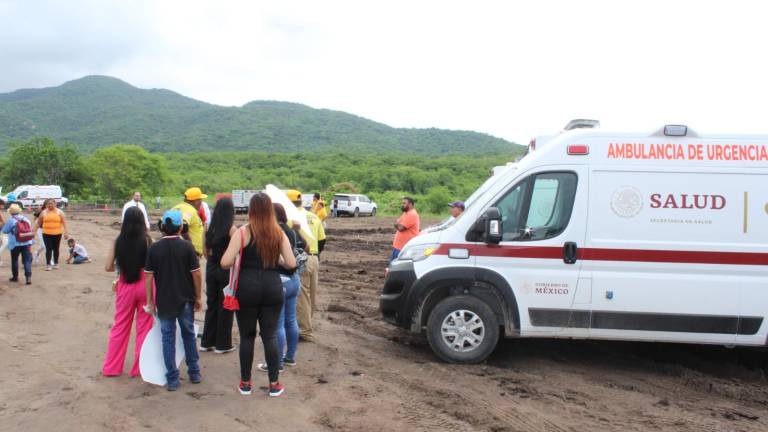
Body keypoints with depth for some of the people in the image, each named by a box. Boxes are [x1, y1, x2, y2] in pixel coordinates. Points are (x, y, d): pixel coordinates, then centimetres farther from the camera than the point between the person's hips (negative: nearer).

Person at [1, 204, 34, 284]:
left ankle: (15, 276, 24)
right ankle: (28, 277, -12)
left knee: (14, 260, 16)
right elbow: (31, 231, 9)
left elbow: (4, 231, 2)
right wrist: (31, 241, 16)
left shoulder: (11, 220, -8)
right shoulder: (26, 220, 5)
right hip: (27, 243, 3)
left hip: (15, 244, -2)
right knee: (27, 261, 0)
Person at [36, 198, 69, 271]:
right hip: (46, 234, 0)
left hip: (57, 234, 0)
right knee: (48, 249, -5)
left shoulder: (59, 212, 2)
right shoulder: (44, 212, 5)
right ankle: (48, 264, -3)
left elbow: (64, 222, -1)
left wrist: (65, 232, -8)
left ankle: (56, 263, 21)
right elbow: (38, 223, 11)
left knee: (56, 249, 9)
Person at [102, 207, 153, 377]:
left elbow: (108, 267, -2)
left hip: (125, 286, 2)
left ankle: (111, 367, 23)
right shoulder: (147, 240, -10)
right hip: (145, 285, -2)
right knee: (144, 328, 10)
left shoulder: (118, 241, -4)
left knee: (120, 327, 15)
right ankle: (139, 368, 17)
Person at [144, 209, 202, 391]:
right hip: (185, 300, 0)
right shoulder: (187, 246, -9)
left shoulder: (153, 248, -5)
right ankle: (194, 373, 24)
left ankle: (172, 379, 10)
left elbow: (148, 276, -4)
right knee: (189, 335, 16)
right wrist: (198, 297, 3)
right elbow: (196, 274, -8)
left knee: (168, 338, 8)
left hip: (164, 301, 0)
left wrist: (150, 302, 4)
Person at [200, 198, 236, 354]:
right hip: (226, 269, -5)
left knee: (211, 304, 16)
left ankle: (207, 342, 24)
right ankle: (223, 344, 12)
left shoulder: (210, 228, 2)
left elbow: (206, 252, 7)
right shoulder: (231, 228, -13)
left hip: (211, 269, 5)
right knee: (226, 306, 6)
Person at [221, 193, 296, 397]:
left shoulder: (242, 232, -7)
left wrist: (240, 260, 7)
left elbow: (225, 262, -13)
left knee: (247, 336, 11)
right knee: (270, 336, 10)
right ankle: (274, 384, 14)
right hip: (272, 287, 2)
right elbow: (291, 263, -2)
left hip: (247, 288, -2)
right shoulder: (279, 233, 1)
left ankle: (245, 383, 22)